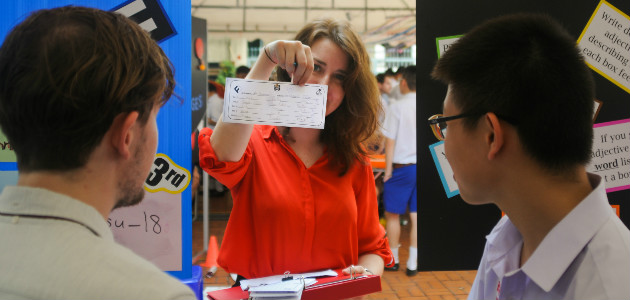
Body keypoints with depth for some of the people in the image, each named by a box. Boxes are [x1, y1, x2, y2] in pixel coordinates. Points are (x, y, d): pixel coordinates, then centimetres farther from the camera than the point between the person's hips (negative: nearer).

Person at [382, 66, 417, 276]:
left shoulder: (397, 107, -10)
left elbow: (390, 142, -9)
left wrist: (388, 170, -2)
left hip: (401, 168, -4)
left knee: (392, 214, 10)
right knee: (416, 217, 7)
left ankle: (393, 260, 18)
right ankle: (412, 264, 10)